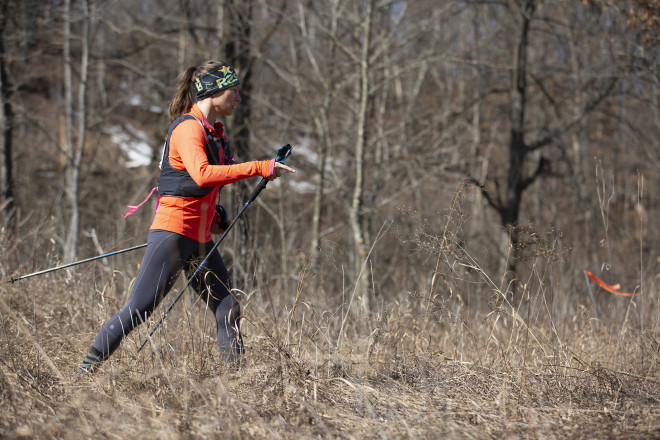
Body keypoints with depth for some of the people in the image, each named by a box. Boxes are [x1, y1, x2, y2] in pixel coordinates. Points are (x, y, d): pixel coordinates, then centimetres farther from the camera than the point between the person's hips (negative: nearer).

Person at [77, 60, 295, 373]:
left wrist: (212, 217, 13)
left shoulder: (213, 132, 16)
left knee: (228, 311, 3)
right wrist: (258, 168, -28)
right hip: (173, 233, -9)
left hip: (201, 240, 9)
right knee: (138, 310, -9)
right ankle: (84, 373, -2)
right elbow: (201, 174, -29)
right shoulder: (188, 127, -12)